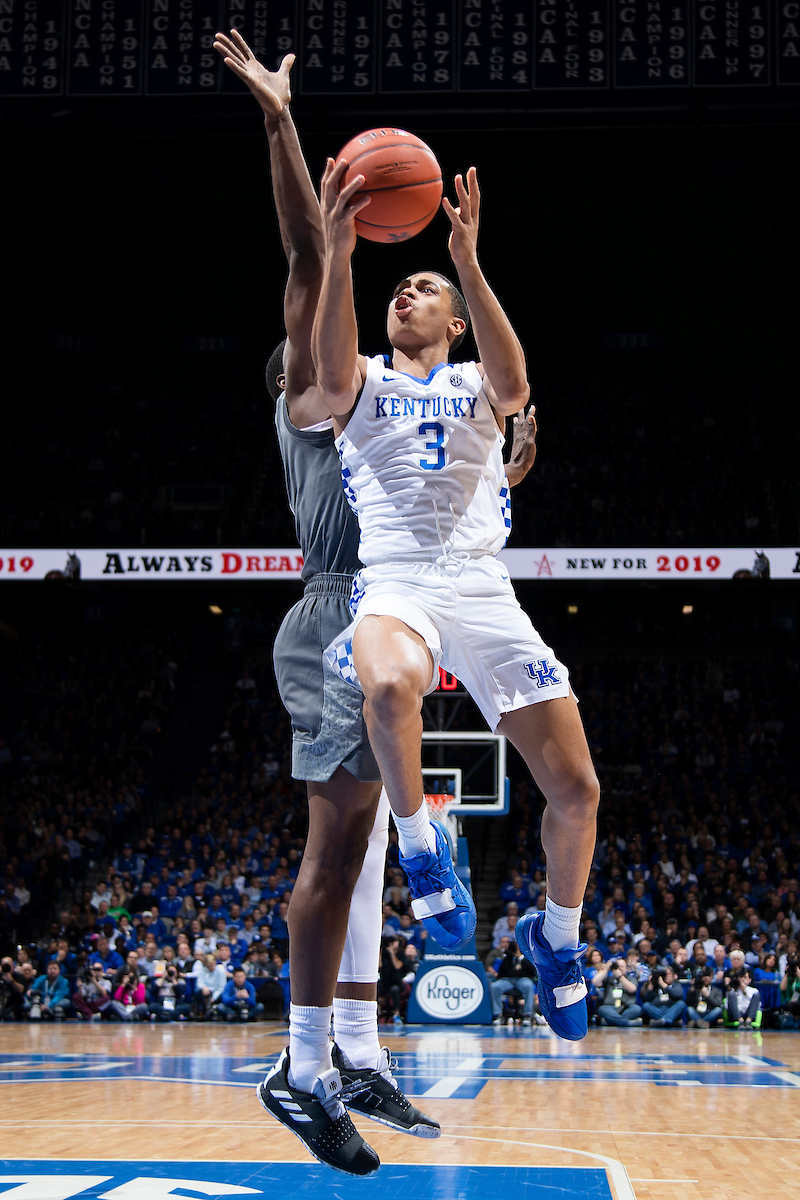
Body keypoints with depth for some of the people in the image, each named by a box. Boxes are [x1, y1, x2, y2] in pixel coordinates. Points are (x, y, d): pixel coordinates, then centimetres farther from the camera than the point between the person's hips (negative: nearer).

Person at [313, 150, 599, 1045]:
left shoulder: (476, 385, 18)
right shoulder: (365, 385, 16)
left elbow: (514, 385, -9)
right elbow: (330, 374, -10)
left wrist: (467, 261, -19)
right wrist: (336, 254, -23)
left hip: (484, 589, 2)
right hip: (395, 584, -2)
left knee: (576, 790, -3)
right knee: (389, 687, -41)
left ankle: (556, 937, 23)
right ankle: (416, 838, -14)